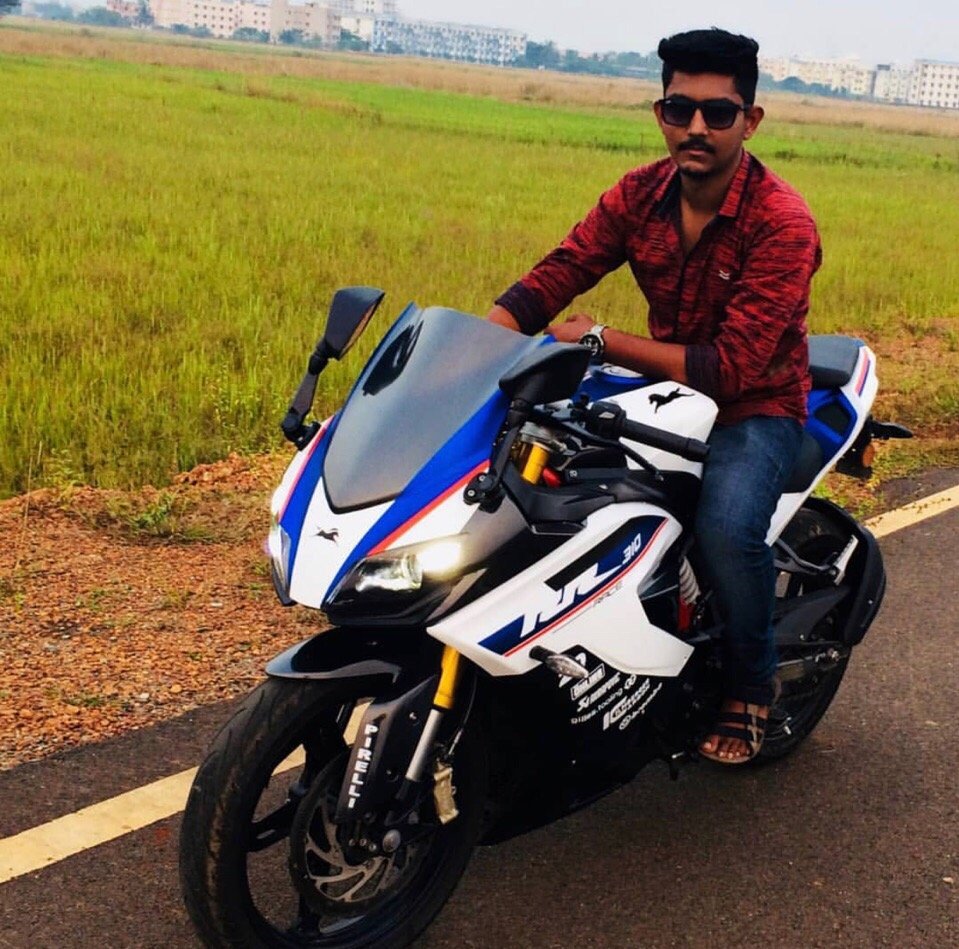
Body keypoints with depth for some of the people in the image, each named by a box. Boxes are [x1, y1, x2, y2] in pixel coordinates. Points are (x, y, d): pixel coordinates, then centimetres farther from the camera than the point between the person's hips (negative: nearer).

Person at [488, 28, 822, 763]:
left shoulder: (783, 224, -22)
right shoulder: (639, 195, -5)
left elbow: (731, 368, -29)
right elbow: (554, 278, -11)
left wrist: (600, 340, -32)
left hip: (756, 406, -5)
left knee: (727, 529, -33)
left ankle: (751, 686, -2)